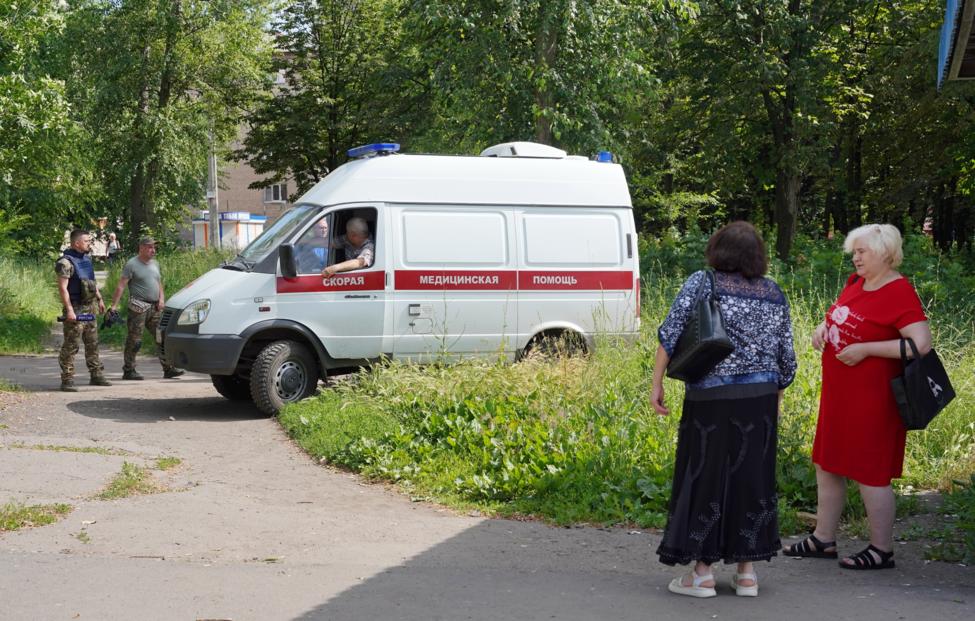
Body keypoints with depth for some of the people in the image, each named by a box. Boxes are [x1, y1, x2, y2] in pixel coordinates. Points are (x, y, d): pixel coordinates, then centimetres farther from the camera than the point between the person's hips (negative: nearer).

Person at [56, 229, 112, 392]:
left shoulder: (87, 259, 13)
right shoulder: (66, 262, -14)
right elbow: (62, 288, -19)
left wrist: (99, 299, 22)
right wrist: (69, 310, -25)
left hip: (89, 308, 8)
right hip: (75, 309, -8)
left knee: (93, 343, 13)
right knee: (70, 346, -6)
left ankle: (97, 375, 21)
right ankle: (67, 380, -3)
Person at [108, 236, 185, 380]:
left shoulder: (155, 264, 16)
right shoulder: (132, 264, -5)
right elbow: (121, 286, -10)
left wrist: (161, 299, 5)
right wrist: (114, 305, -17)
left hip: (154, 308, 7)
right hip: (139, 307, -7)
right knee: (134, 340, -4)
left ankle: (168, 368, 5)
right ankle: (128, 371, 3)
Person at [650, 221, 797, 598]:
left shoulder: (701, 284, -3)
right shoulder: (774, 294, 8)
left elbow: (670, 336, -10)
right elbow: (786, 358, 10)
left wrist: (657, 384, -5)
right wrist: (776, 400, 22)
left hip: (711, 397, -4)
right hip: (760, 398, 4)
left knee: (704, 476, 4)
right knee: (752, 478, 11)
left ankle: (702, 574, 8)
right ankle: (747, 573, 17)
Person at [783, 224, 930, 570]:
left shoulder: (899, 293, -16)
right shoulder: (856, 283, 9)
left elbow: (922, 344, -24)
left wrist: (865, 349, -23)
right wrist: (824, 327, 4)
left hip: (871, 399, -9)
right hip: (838, 394, 9)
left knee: (869, 474, -2)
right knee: (827, 465, 15)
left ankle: (882, 551, 11)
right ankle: (823, 540, 27)